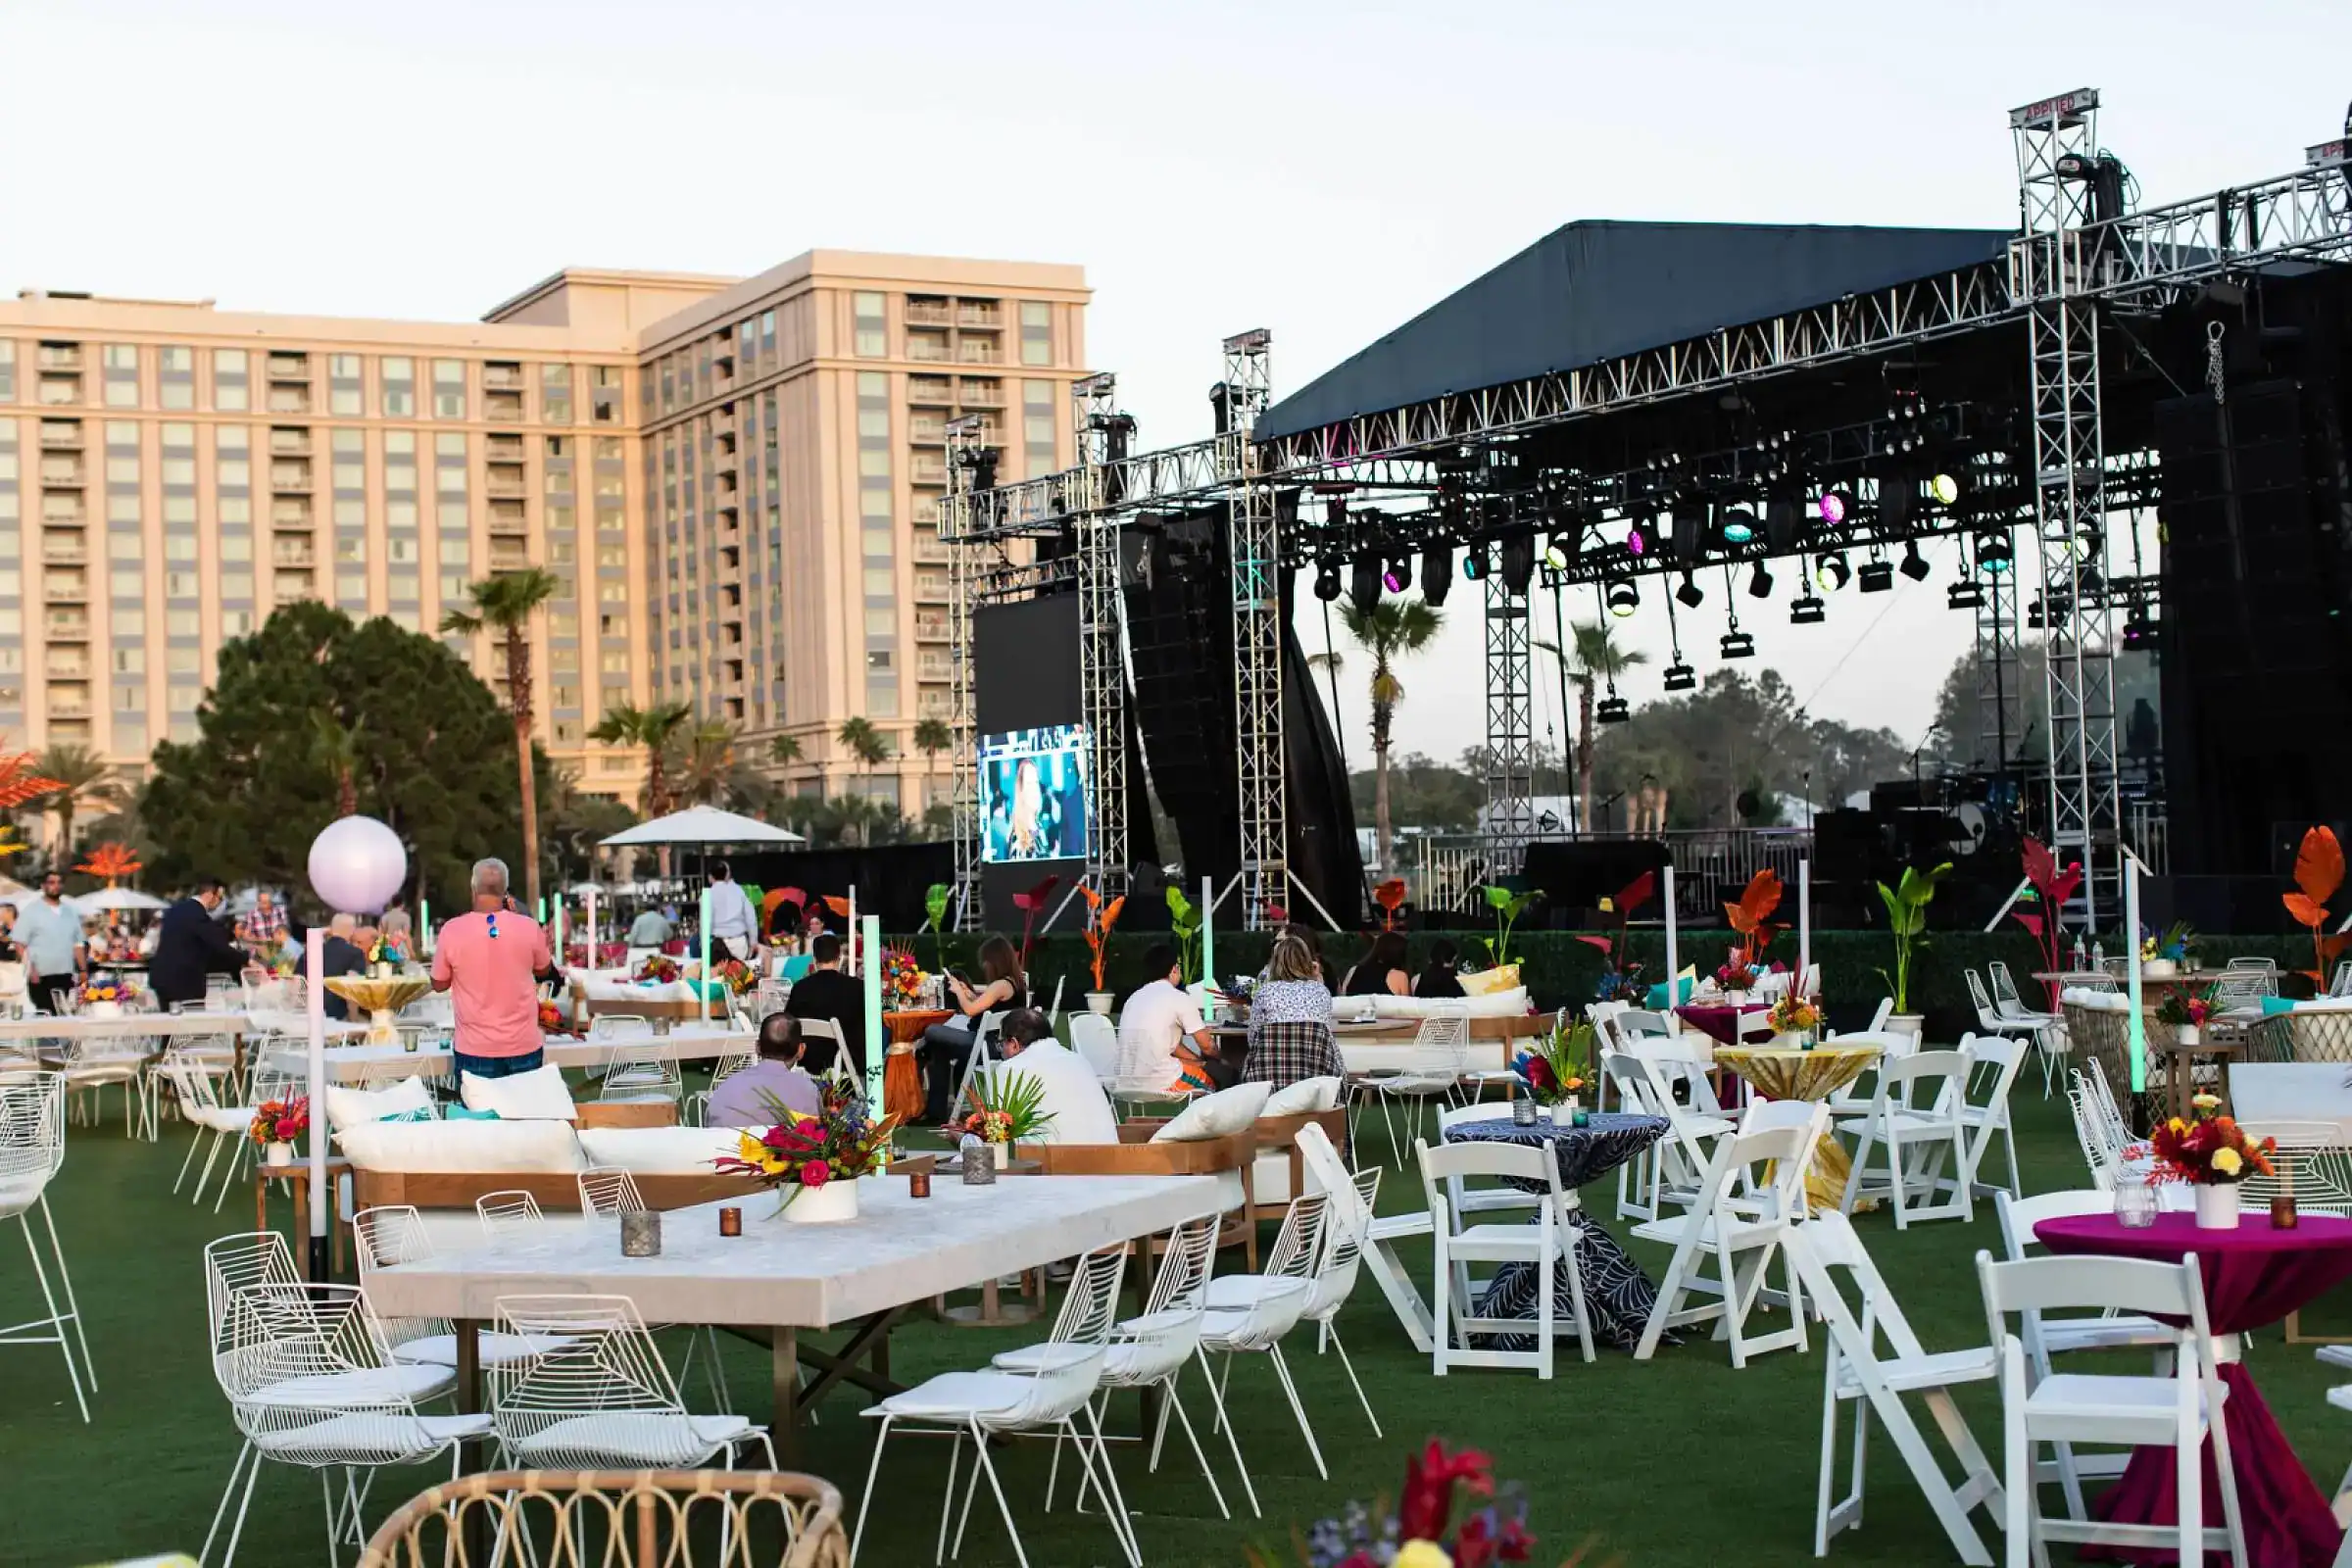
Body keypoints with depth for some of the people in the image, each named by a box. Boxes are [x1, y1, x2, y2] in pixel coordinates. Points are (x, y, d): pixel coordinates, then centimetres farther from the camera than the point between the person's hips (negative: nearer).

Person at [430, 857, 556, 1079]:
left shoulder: (452, 930, -11)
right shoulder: (528, 927, -8)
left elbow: (439, 984, 2)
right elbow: (543, 970, 12)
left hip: (475, 1049, -1)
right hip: (524, 1045, 1)